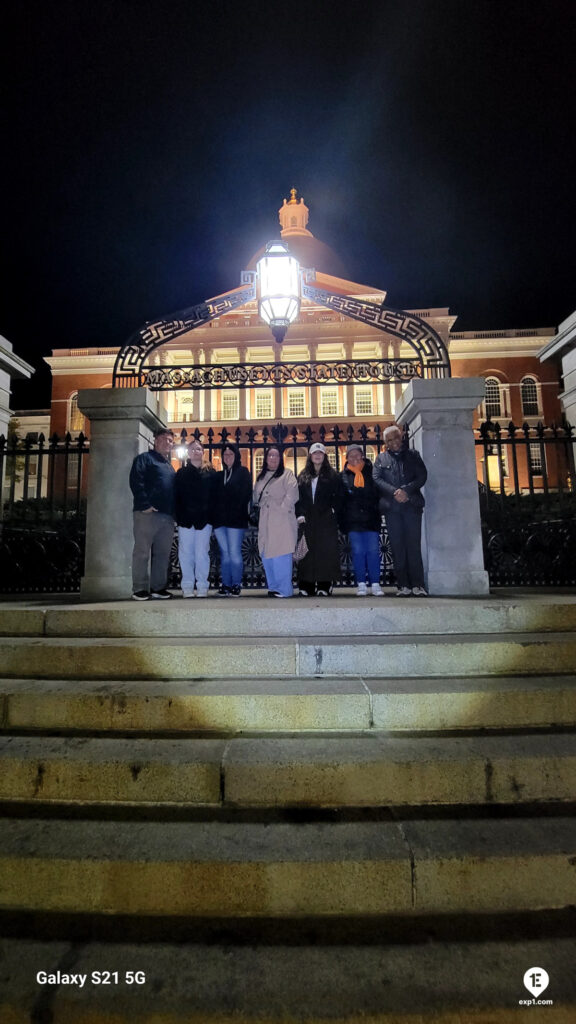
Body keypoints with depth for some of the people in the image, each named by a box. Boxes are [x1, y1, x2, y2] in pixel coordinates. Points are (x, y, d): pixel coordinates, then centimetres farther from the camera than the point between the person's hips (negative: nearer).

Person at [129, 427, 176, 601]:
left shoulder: (169, 466, 28)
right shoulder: (145, 458, 4)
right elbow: (136, 481, -10)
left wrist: (174, 511, 14)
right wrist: (145, 505, -18)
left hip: (167, 516, 7)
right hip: (147, 513, -7)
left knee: (163, 553, 7)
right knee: (142, 552, -4)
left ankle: (158, 587, 13)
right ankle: (140, 589, 1)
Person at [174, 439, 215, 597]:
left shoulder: (210, 473, 10)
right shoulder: (182, 473, 12)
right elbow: (176, 496, 6)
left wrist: (210, 516, -5)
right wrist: (179, 516, -5)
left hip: (204, 519, -1)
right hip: (185, 519, 1)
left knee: (202, 553, -1)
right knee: (186, 553, 1)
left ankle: (202, 586, 5)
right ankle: (187, 586, 8)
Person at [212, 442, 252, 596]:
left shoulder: (243, 472, 4)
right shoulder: (219, 475, 18)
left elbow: (245, 494, -3)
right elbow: (214, 496, 13)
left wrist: (236, 511, -12)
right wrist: (215, 515, 0)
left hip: (236, 520, -4)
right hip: (220, 520, 5)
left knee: (234, 553, -5)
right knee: (224, 553, 7)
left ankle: (236, 585, 3)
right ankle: (225, 585, 11)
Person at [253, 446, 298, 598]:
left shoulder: (287, 474, 2)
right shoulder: (260, 477, 19)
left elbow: (292, 494, -9)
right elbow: (256, 496, 25)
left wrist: (282, 508, -12)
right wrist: (260, 506, 9)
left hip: (282, 521, -6)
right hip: (266, 522, 6)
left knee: (281, 556, -8)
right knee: (266, 555, 7)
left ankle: (284, 589, -3)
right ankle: (273, 587, 17)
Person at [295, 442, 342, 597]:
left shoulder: (332, 475, 7)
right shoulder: (303, 476, 14)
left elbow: (338, 496, 3)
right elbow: (298, 497, 9)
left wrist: (334, 511, -9)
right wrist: (300, 514, -1)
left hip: (326, 520, -2)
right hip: (308, 519, 2)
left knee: (326, 551, -4)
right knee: (308, 551, 1)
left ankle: (324, 586, 1)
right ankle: (307, 587, 7)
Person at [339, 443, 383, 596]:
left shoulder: (371, 471, 8)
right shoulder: (343, 476, 9)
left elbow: (378, 493, 8)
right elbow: (340, 499, 8)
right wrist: (342, 521, 1)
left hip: (371, 519, 0)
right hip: (353, 520, 0)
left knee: (373, 551, -1)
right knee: (358, 551, 1)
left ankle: (375, 583, 6)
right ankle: (361, 584, 9)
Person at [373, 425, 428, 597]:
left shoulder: (413, 455, 15)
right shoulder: (381, 459, 16)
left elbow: (422, 476, 4)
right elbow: (377, 479, 2)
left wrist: (406, 490, -11)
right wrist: (394, 492, -12)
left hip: (412, 505, -1)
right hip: (391, 507, 1)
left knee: (414, 545, -4)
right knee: (397, 547, 0)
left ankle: (417, 585, -1)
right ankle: (403, 585, 4)